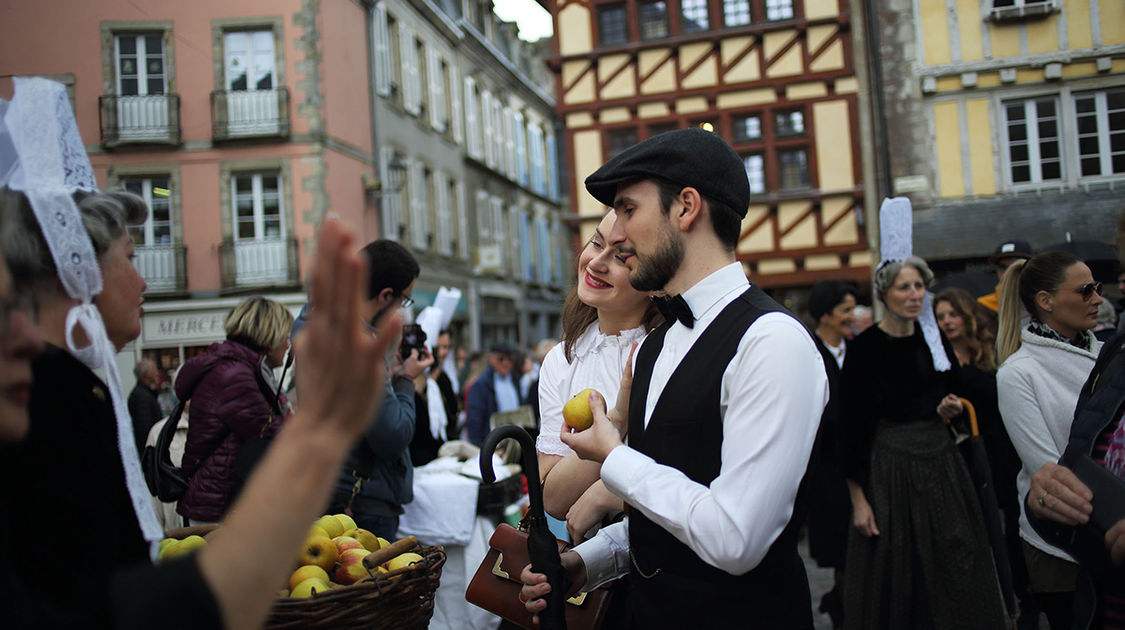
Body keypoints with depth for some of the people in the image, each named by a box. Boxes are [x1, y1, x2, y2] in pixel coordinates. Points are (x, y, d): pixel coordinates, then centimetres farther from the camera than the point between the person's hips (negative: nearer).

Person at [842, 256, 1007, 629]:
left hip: (941, 459, 5)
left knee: (953, 571, 11)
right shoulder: (865, 347, -11)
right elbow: (853, 426, -11)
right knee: (896, 581, 3)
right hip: (889, 468, -5)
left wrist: (952, 410, -4)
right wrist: (858, 499, -14)